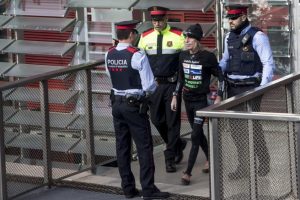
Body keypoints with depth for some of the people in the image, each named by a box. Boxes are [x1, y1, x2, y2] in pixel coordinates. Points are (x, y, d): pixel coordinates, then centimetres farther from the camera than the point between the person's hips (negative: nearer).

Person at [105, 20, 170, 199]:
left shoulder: (109, 55, 2)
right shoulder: (137, 55, -17)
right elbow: (150, 86, -16)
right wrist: (153, 86, 5)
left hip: (117, 103, 6)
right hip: (134, 105, -6)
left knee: (122, 146, 11)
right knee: (145, 147, 1)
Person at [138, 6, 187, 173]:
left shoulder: (178, 36, -5)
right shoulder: (145, 37, 4)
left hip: (172, 84, -4)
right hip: (153, 84, 4)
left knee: (172, 121, -1)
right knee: (157, 120, 7)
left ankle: (170, 158, 6)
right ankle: (178, 144, 31)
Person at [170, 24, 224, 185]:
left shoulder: (207, 57, -13)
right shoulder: (183, 56, 3)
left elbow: (220, 76, -6)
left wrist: (219, 97, -10)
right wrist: (175, 96, 14)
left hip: (201, 100, -6)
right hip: (187, 100, 6)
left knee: (195, 136, -9)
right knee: (198, 134, 17)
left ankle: (188, 173, -8)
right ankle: (210, 160, 37)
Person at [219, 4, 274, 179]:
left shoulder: (257, 36, -12)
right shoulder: (229, 37, 9)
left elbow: (268, 64, -12)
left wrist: (262, 88, -17)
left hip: (250, 88, -7)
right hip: (233, 88, 7)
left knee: (253, 125, -3)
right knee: (236, 127, 8)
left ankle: (263, 162, 16)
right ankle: (243, 165, 17)